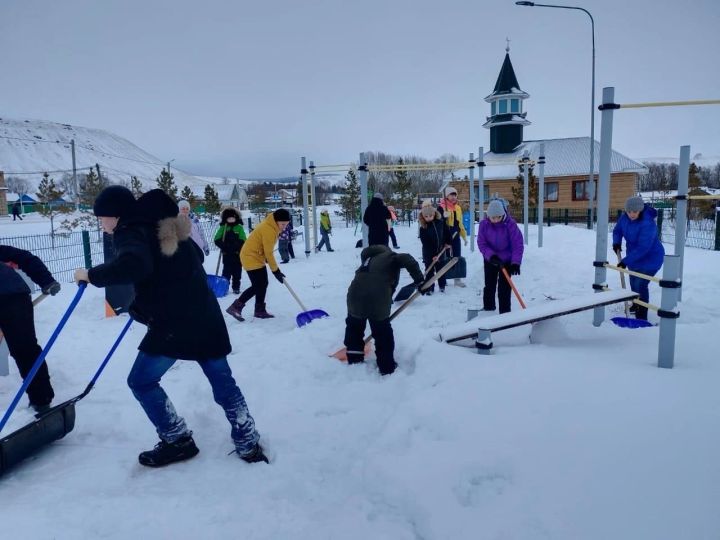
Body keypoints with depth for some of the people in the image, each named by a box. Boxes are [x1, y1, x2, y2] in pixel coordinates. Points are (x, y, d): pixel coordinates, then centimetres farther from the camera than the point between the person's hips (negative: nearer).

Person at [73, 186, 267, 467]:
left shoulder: (130, 232, -8)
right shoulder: (162, 225, 17)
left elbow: (133, 265, -31)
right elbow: (194, 259, 27)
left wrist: (92, 275, -16)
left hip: (173, 322, -8)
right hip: (204, 315, 8)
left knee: (141, 381, 11)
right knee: (222, 380, 14)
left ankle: (178, 440, 17)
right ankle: (249, 444, 20)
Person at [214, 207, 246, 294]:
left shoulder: (239, 227, 2)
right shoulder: (223, 227, 1)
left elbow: (243, 240, -4)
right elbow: (217, 239, -3)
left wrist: (236, 246, -18)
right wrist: (224, 246, -17)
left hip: (238, 254, 1)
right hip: (226, 254, -1)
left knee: (237, 272, 7)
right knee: (226, 271, 1)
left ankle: (236, 287, 17)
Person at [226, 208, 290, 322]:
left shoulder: (271, 226, 5)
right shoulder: (269, 230, -24)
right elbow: (268, 252, -22)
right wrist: (275, 270, -17)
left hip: (257, 257, 10)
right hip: (251, 258, -10)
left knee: (262, 285, 10)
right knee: (258, 286, -7)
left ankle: (260, 311, 17)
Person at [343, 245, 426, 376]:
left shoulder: (368, 261, 34)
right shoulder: (391, 258, 16)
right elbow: (407, 259, -7)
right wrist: (419, 279, -1)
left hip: (355, 296, 5)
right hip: (378, 300, -5)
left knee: (354, 328, 30)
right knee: (383, 334, 17)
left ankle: (355, 361, 40)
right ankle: (387, 368, 28)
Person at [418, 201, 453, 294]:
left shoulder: (440, 221, -9)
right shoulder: (423, 228, -17)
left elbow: (447, 231, 8)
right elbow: (425, 243, -18)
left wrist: (449, 242, 7)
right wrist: (433, 255, -22)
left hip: (440, 250, 3)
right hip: (429, 253, -3)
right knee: (429, 270, 2)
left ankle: (442, 286, 27)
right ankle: (429, 288, 10)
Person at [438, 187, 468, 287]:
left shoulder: (458, 208, 12)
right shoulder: (442, 207, -8)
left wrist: (464, 236, 17)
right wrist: (444, 216, -33)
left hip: (456, 236, 6)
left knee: (457, 257, 8)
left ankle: (457, 279, 15)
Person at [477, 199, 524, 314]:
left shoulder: (510, 224, -21)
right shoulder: (484, 224, -15)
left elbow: (518, 244, -20)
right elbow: (481, 243, -14)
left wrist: (516, 262, -27)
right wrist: (491, 255, -29)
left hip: (506, 260, -2)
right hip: (489, 260, 3)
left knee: (504, 287, -3)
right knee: (489, 285, 14)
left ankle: (505, 312, 5)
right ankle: (488, 308, 30)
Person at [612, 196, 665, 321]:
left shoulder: (647, 224, -34)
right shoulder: (625, 217, -11)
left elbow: (643, 248, -37)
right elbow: (617, 230, 7)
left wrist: (625, 261, -36)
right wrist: (616, 243, -14)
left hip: (650, 259, -8)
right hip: (634, 257, 8)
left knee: (640, 285, -15)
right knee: (633, 283, 22)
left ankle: (641, 317, -5)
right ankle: (635, 306, 46)